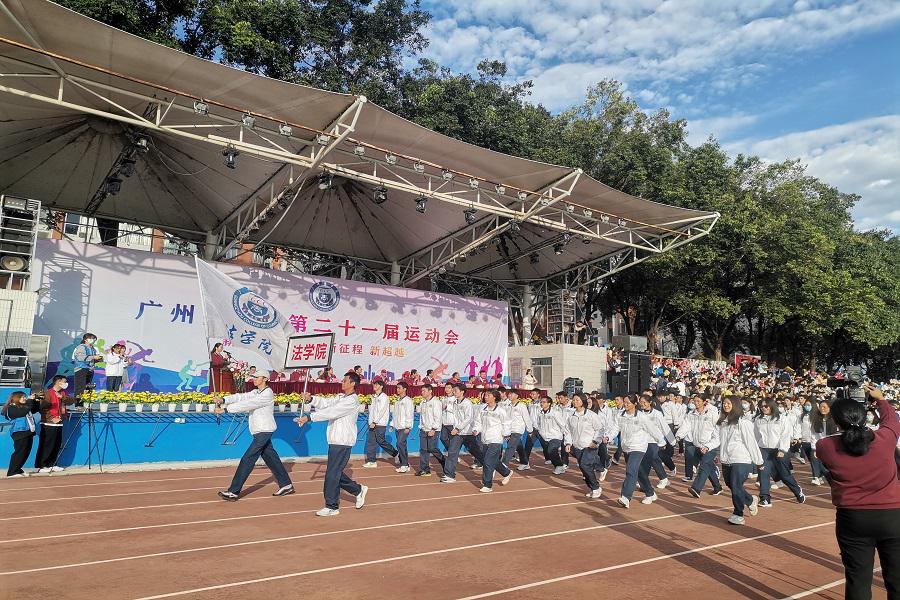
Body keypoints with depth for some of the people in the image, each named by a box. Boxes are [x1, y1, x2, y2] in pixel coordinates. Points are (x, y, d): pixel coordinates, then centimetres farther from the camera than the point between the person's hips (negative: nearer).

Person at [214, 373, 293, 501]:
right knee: (271, 458, 13)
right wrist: (223, 400, -17)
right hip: (260, 432, 9)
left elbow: (247, 404, -25)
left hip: (264, 432, -9)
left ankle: (233, 492, -3)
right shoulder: (256, 392, 13)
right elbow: (241, 397, 0)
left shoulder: (267, 394, -17)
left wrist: (225, 409, -27)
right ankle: (286, 485, 22)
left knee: (247, 459, -8)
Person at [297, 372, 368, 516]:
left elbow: (331, 412, -24)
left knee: (332, 474, -5)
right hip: (335, 441, 9)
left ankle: (332, 507, 6)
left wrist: (309, 417, -28)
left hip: (342, 442, -9)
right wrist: (310, 399, -14)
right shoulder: (340, 397, 15)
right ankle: (358, 490, 31)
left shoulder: (352, 401, -16)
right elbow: (326, 402, 4)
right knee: (336, 472, 15)